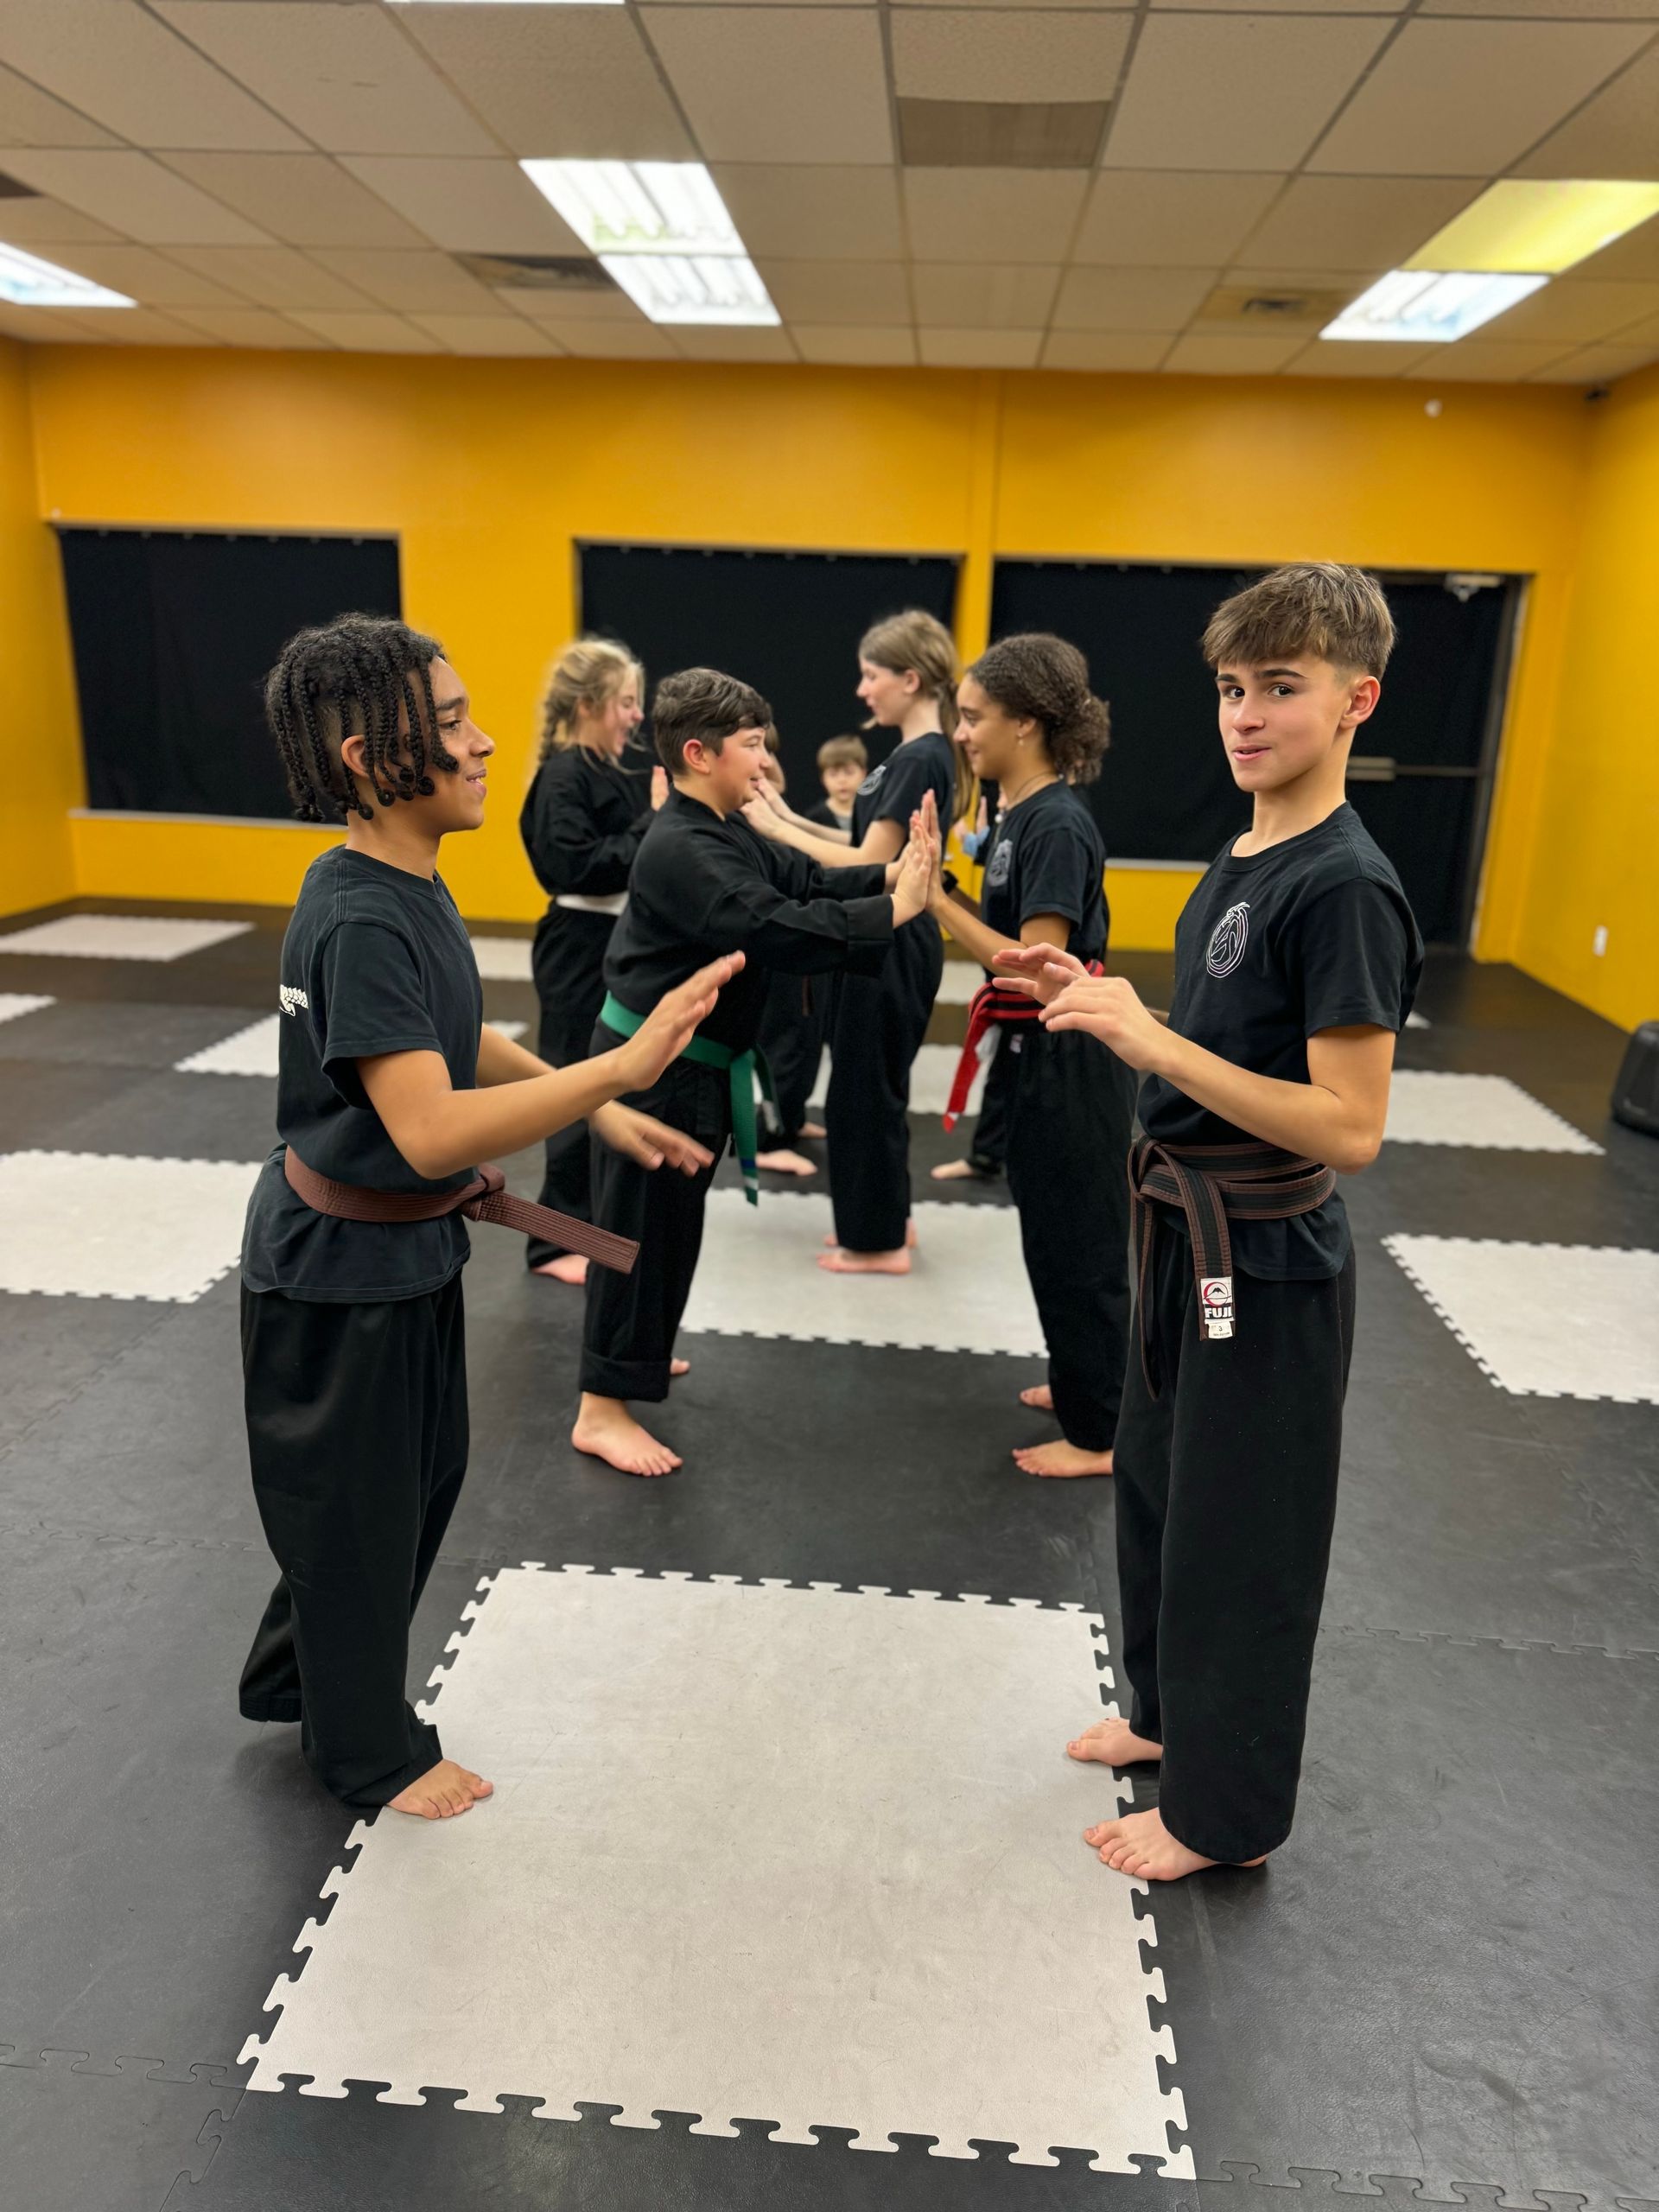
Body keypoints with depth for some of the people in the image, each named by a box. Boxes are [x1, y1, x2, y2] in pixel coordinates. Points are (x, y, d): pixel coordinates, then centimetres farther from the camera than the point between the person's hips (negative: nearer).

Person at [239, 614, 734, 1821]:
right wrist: (621, 1065, -36)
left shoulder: (407, 885, 2)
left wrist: (600, 1112, 7)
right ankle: (371, 1747, 38)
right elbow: (429, 1128, -36)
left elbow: (452, 1041, 14)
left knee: (420, 1475, 24)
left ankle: (300, 1676, 49)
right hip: (341, 1270, -9)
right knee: (356, 1504, 12)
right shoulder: (360, 922, -28)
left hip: (409, 1245, 9)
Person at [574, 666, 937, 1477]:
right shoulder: (681, 850, -23)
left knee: (667, 1220, 22)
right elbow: (778, 929, -33)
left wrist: (891, 875, -9)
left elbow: (805, 880, 7)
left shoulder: (725, 832, 9)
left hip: (691, 1060, 10)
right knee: (645, 1224, -2)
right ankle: (602, 1409, 9)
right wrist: (893, 911, -29)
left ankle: (630, 1350, 42)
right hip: (653, 1065, -10)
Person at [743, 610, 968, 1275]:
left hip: (893, 949, -10)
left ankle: (880, 1241, 14)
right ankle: (881, 1220, 31)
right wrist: (791, 819, 6)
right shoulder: (916, 754, 11)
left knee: (866, 1088, 1)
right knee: (870, 1086, 18)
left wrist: (776, 829, -15)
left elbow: (870, 866, -22)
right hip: (882, 943, 10)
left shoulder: (921, 760, -19)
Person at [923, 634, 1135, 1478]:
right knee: (1055, 1234, 22)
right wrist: (940, 882, -2)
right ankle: (1087, 1381, 40)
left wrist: (938, 901, -23)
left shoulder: (1058, 825, -22)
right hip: (1037, 1057, 10)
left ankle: (1098, 1435, 18)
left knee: (1077, 1242, 2)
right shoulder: (1020, 814, 7)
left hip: (1069, 1065, -10)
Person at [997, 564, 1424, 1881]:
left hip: (1267, 1262, -9)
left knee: (1240, 1535, 7)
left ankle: (1224, 1811, 29)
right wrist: (1096, 1001, 2)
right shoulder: (1245, 860, 7)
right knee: (1158, 1486, 23)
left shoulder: (1345, 888, -21)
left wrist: (1152, 1040, -29)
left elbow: (1348, 1127, -25)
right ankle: (1172, 1710, 46)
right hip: (1192, 1230, 9)